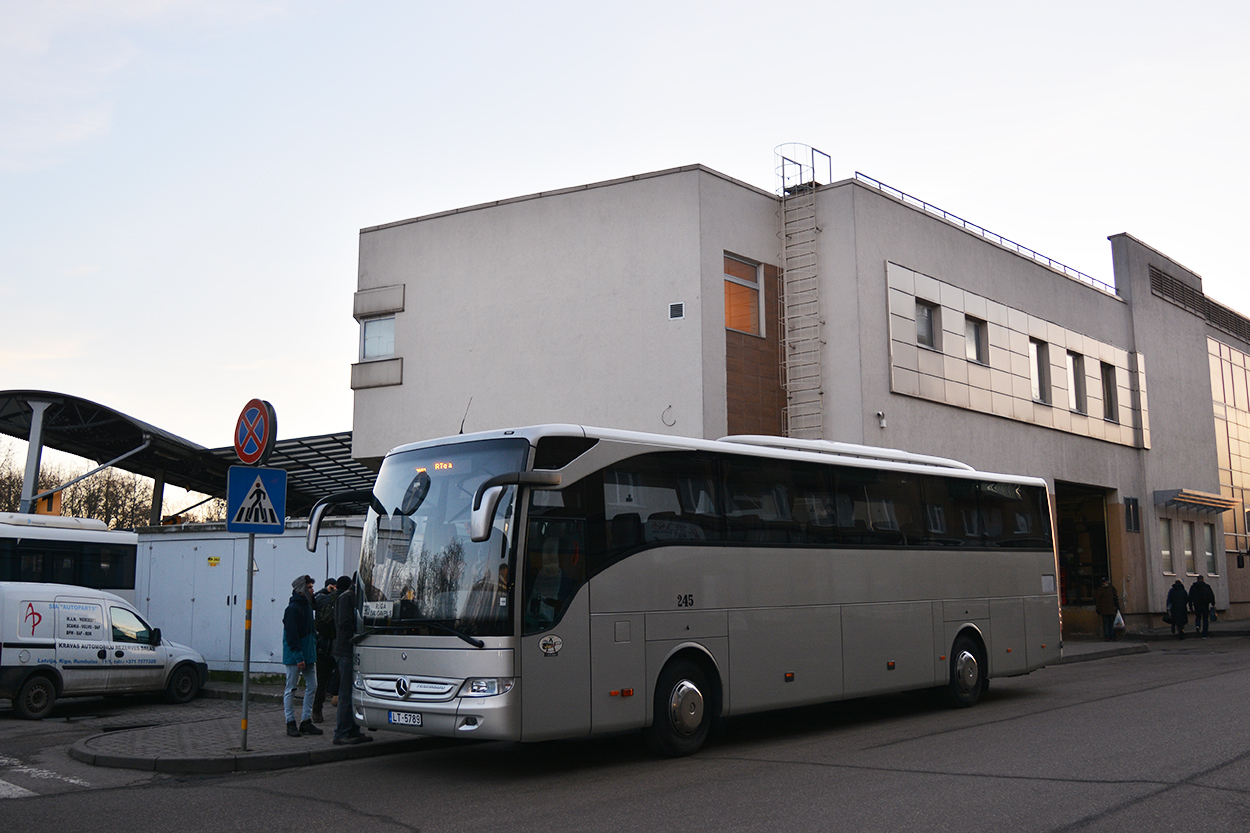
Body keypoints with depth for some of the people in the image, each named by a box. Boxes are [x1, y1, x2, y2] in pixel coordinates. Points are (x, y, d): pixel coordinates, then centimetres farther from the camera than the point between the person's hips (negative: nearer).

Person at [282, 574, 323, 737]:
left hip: (308, 655, 9)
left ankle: (306, 722, 14)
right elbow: (292, 635, -19)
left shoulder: (307, 605, 13)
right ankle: (290, 724, 7)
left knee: (312, 687, 7)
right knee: (291, 688, 1)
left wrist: (312, 653, 12)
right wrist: (298, 657, -22)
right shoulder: (293, 608, -14)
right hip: (294, 656, -9)